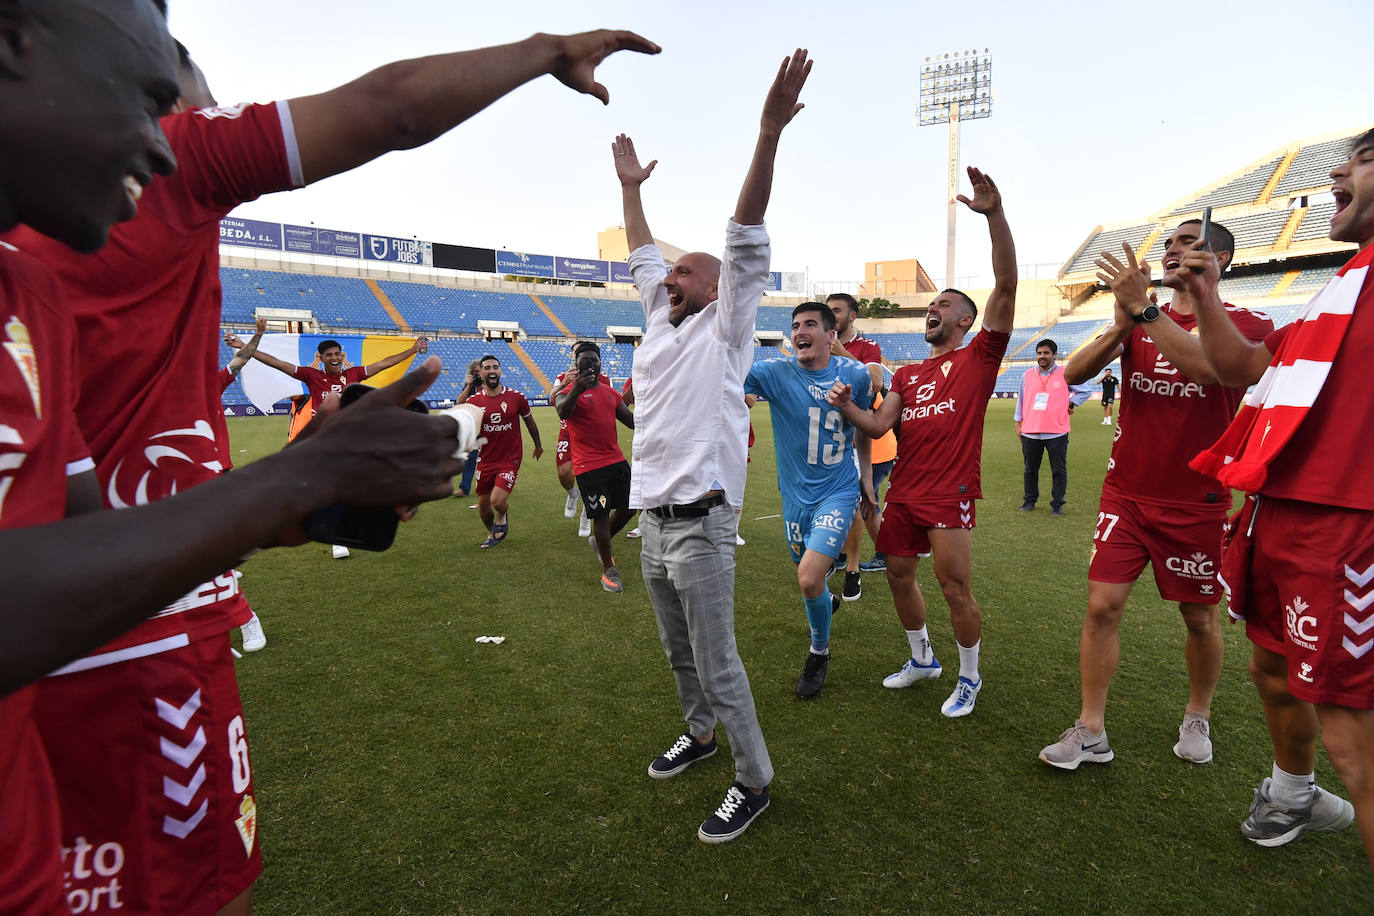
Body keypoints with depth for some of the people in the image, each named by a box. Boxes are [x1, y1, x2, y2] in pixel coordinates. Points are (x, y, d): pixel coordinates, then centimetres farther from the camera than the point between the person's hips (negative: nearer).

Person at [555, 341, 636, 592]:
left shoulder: (610, 391, 14)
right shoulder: (571, 391, -7)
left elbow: (631, 420, 19)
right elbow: (562, 412, -31)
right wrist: (575, 390, -50)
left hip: (617, 460, 7)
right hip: (589, 466, -7)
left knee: (627, 509, 12)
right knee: (601, 516, -3)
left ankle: (599, 541, 39)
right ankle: (608, 570, 14)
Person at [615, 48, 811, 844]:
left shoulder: (723, 331, -6)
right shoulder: (663, 326, 13)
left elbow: (747, 245, -16)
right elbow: (643, 257, 25)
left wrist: (769, 135, -23)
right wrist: (631, 187, 30)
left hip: (701, 528, -7)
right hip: (652, 523, 8)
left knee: (718, 666, 3)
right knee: (681, 654, 22)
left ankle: (755, 782, 22)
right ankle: (700, 734, 44)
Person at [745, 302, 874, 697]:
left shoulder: (856, 375, -6)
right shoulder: (775, 373, -10)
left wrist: (867, 481, 13)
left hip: (839, 491, -2)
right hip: (796, 493, 2)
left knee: (809, 578, -16)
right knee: (807, 573, 18)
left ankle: (820, 651, 13)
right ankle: (826, 601, 57)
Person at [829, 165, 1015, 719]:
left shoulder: (978, 358, 1)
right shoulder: (907, 374, 17)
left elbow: (1006, 284, -12)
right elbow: (879, 426, 6)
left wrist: (995, 215, -22)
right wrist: (846, 407, -14)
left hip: (949, 495, -6)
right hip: (903, 492, 6)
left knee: (955, 589, -1)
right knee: (898, 575, 14)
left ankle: (970, 678, 23)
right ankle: (922, 659, 37)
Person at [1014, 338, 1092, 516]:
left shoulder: (1065, 374, 2)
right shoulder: (1027, 375, 8)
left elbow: (1085, 391, 15)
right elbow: (1021, 399, 16)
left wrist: (1070, 403, 2)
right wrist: (1018, 422, 15)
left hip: (1057, 432, -2)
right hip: (1030, 432, 2)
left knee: (1059, 471, 2)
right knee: (1030, 470, 10)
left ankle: (1057, 504, 12)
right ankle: (1030, 500, 24)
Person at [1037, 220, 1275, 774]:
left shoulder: (1246, 324, -4)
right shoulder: (1138, 323, 8)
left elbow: (1202, 365, -28)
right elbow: (1074, 374, -7)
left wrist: (1142, 307, -30)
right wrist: (1122, 325, -21)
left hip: (1197, 504, -2)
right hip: (1126, 494, 3)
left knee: (1199, 618, 11)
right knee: (1102, 605, -4)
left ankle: (1197, 719, 36)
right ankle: (1090, 732, 5)